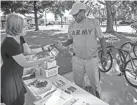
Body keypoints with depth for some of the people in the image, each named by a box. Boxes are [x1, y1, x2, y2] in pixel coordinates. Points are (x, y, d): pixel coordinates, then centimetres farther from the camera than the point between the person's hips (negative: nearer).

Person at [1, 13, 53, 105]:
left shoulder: (20, 38, -3)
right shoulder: (10, 43, -31)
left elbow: (29, 51, 8)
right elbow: (25, 64, -24)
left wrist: (44, 48, 0)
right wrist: (44, 59, -17)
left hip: (15, 76, 8)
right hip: (9, 79, -8)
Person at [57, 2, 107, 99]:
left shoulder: (93, 23, -10)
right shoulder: (72, 26, 0)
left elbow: (102, 39, -2)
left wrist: (105, 54, -2)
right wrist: (63, 44, -10)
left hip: (92, 59, -2)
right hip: (77, 59, 3)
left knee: (95, 83, 9)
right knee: (78, 84, 12)